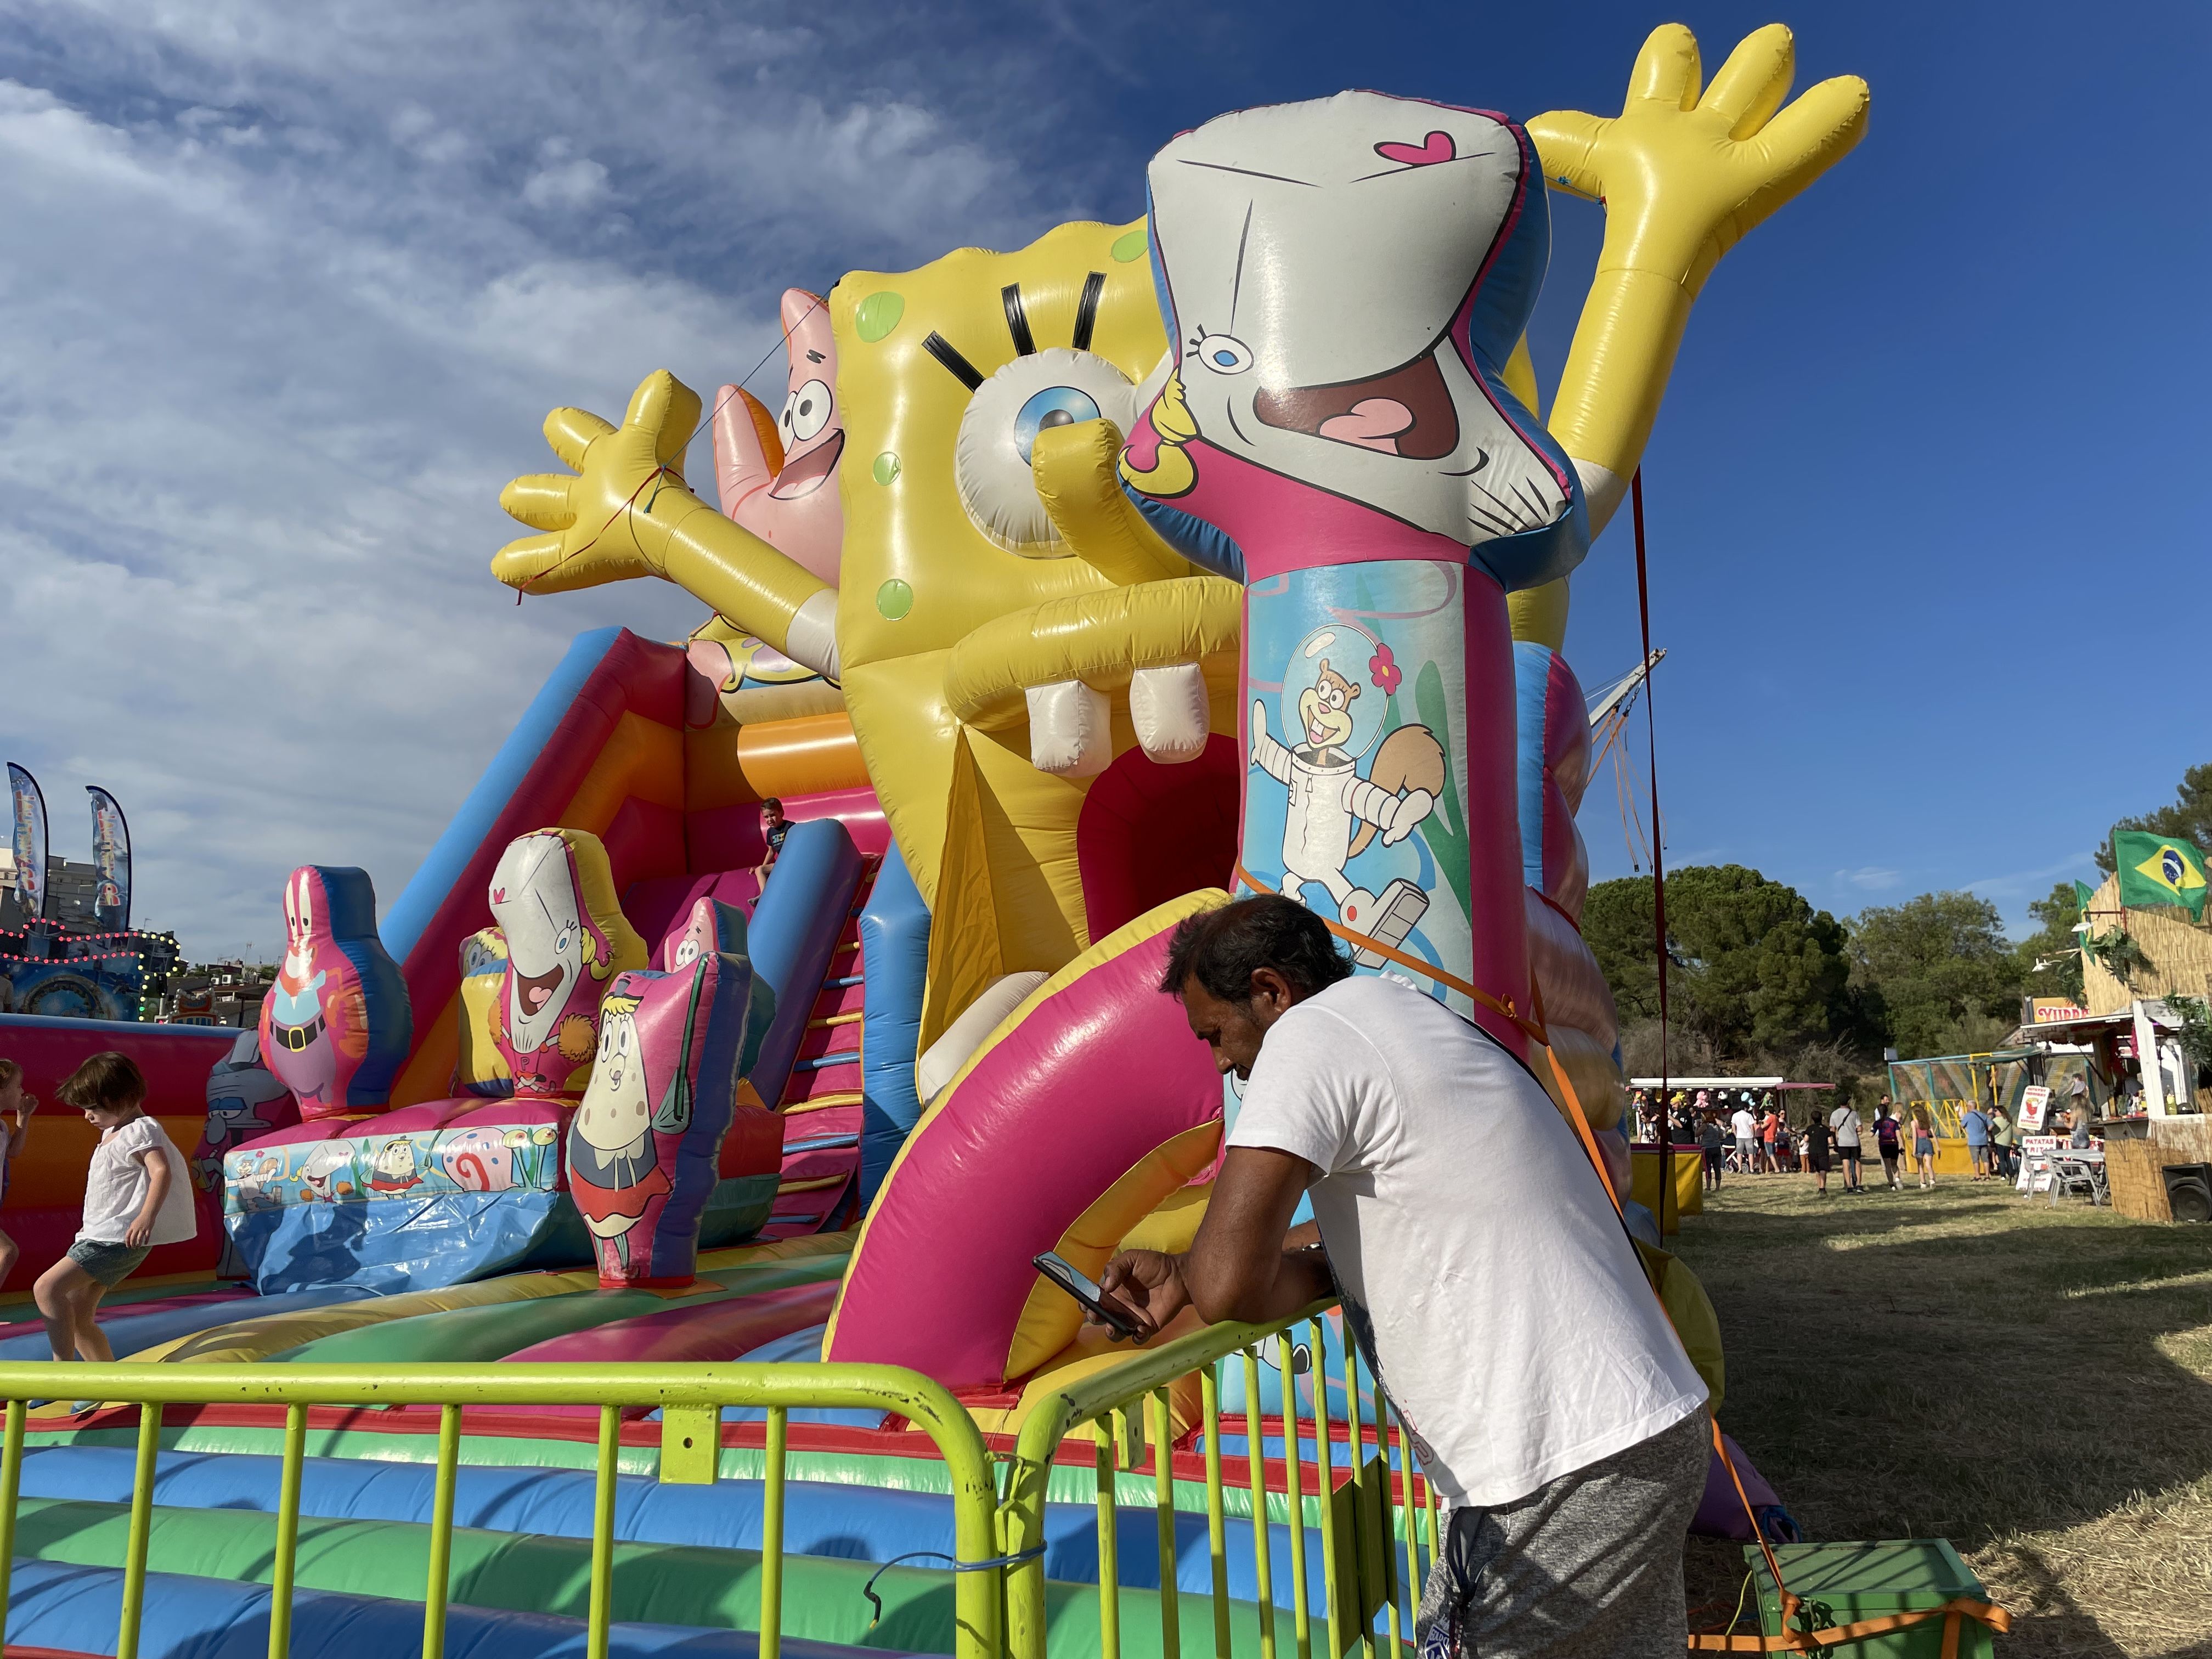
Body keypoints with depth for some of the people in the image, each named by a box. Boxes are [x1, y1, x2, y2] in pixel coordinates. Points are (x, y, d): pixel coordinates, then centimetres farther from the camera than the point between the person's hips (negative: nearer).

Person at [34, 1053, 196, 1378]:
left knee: (47, 1288, -19)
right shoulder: (113, 1133, 18)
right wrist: (91, 1228, 32)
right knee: (76, 1319, 11)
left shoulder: (141, 1130, -13)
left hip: (118, 1238, -11)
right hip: (99, 1238, 11)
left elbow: (162, 1171, -28)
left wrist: (147, 1216, -40)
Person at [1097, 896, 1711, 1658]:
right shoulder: (1407, 1014, 16)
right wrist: (1180, 1275, 15)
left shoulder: (1311, 1030, -14)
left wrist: (1189, 1273, 2)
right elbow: (1364, 1246, 21)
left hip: (1565, 1480, -10)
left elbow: (1228, 1284, -22)